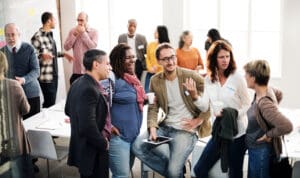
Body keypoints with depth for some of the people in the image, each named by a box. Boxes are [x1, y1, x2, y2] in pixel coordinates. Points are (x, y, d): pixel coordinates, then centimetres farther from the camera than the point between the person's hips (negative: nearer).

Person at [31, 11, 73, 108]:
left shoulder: (50, 34, 13)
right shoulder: (37, 37, -15)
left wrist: (63, 54, 20)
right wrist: (42, 55, -33)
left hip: (54, 74, 8)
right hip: (46, 76, -8)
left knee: (52, 101, 12)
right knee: (49, 103, -5)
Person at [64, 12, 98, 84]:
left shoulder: (94, 32, -1)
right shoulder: (72, 31, 7)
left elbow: (93, 47, -15)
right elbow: (66, 47, 0)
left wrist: (83, 33, -14)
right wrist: (74, 35, -10)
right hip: (76, 70, 3)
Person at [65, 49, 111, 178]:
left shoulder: (78, 83, 4)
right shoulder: (89, 90, -26)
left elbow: (68, 110, 17)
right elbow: (88, 126, -31)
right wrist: (104, 143, -15)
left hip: (82, 149, 10)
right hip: (93, 152, -10)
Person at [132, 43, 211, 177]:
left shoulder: (191, 76, -9)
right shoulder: (155, 80, 4)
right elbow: (153, 107, 5)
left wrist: (199, 121, -10)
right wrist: (152, 128, -11)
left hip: (186, 130, -5)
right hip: (165, 126, 5)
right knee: (137, 147, -13)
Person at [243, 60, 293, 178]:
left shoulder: (264, 103, -30)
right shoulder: (267, 89, -5)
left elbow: (287, 126, -35)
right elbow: (279, 94, 19)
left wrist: (269, 135, -20)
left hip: (262, 152, -9)